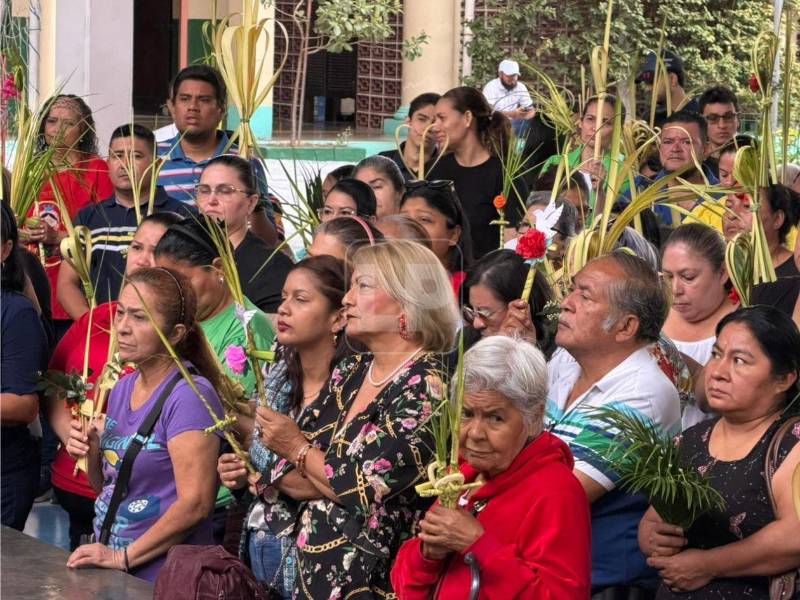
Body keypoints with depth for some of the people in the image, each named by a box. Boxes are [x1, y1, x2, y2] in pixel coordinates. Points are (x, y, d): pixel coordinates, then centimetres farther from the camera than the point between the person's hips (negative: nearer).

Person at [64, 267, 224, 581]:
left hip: (164, 580, -7)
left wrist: (123, 556, -19)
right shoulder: (123, 388, 8)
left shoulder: (189, 395, -16)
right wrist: (93, 454, -3)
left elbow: (195, 504, -21)